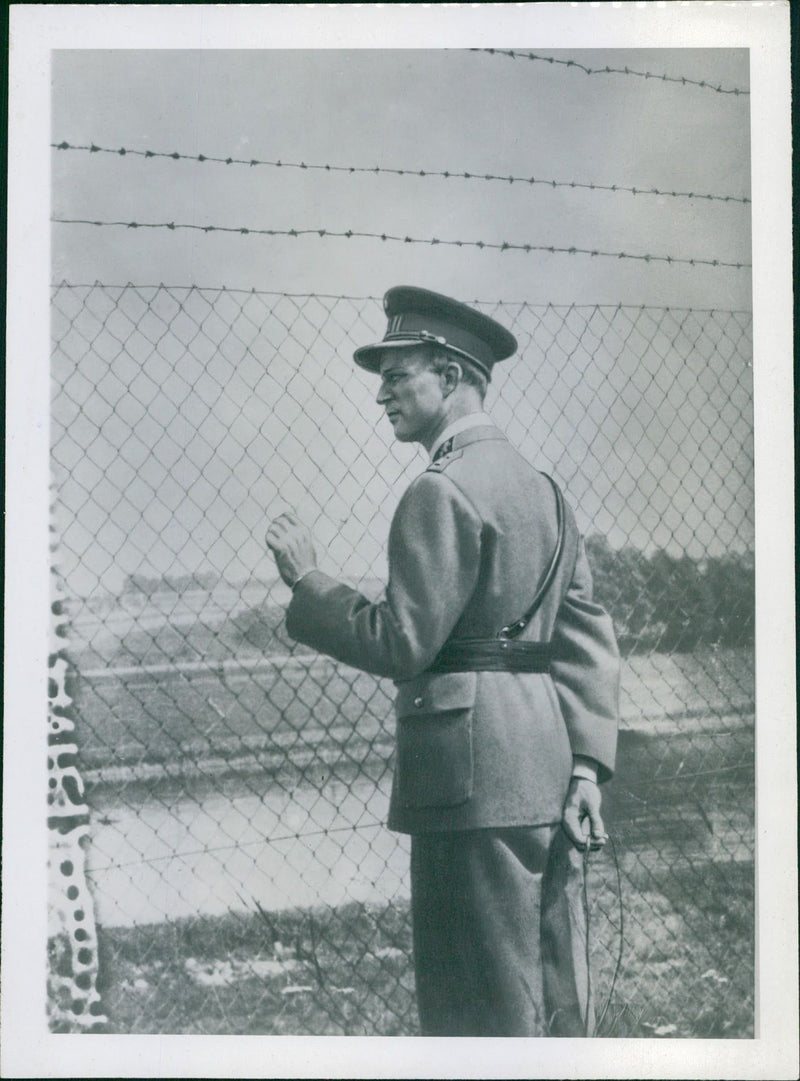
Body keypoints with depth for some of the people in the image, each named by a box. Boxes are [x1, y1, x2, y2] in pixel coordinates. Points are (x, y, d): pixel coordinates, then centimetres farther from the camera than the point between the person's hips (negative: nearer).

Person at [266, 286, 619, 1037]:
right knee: (555, 995, 16)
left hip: (473, 775, -9)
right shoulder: (538, 486, 16)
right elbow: (589, 639, 12)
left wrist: (307, 584, -4)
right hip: (547, 771, 9)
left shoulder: (442, 493, -12)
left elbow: (402, 644, -16)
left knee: (483, 1005, 0)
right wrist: (587, 764, 9)